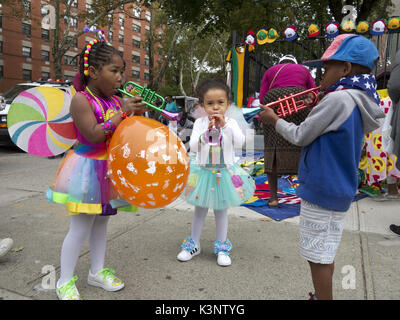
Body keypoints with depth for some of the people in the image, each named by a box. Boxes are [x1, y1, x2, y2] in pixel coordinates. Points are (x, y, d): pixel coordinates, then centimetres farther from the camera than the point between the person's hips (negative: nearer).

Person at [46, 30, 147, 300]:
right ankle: (66, 281, 20)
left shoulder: (117, 100, 6)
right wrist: (123, 113, -21)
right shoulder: (81, 100, -14)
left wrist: (138, 114, -7)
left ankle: (97, 271, 34)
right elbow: (94, 134, -24)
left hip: (110, 170, 7)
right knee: (80, 228, 1)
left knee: (101, 223, 17)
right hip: (88, 169, -7)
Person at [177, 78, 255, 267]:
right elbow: (193, 147, -13)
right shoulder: (200, 123, -5)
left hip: (224, 172, 0)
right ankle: (194, 244, 30)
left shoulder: (230, 122, -4)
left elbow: (240, 143, -17)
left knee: (221, 210, 12)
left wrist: (224, 125, -25)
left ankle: (222, 247, 27)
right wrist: (207, 131, -26)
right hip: (202, 171, 0)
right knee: (200, 210, 13)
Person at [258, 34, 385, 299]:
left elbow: (300, 136, -14)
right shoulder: (360, 102, 8)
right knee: (326, 253, 22)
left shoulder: (337, 99, -21)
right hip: (339, 191, 10)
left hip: (320, 192, -10)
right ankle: (322, 295, 37)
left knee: (318, 257, 3)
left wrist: (274, 120, 0)